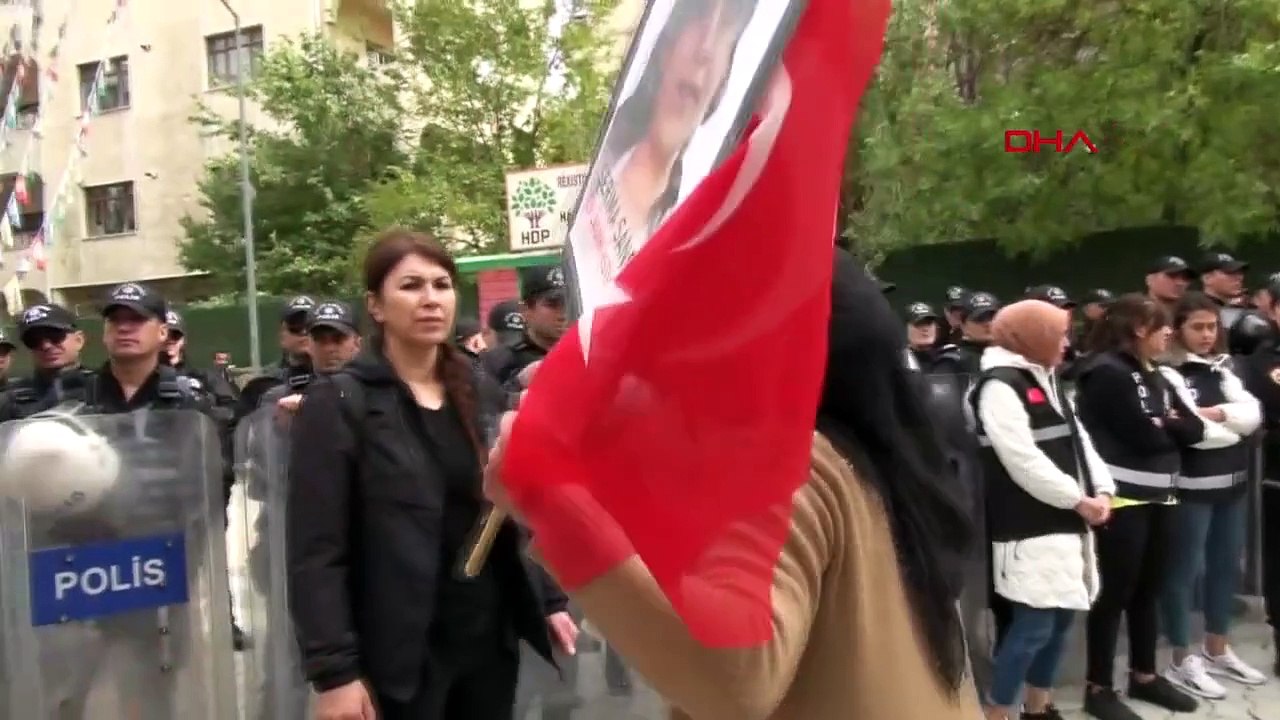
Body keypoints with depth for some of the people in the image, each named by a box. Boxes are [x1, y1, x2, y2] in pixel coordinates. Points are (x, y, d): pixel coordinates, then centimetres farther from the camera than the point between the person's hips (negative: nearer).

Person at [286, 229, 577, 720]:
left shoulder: (476, 390, 7)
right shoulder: (338, 403, -8)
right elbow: (317, 551, -12)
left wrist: (548, 599, 7)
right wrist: (333, 671, -16)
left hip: (490, 640, 5)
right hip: (400, 656, -4)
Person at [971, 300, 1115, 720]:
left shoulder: (1047, 381, 17)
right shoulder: (999, 385, -13)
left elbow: (1078, 440, 14)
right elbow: (1023, 461, -20)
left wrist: (1102, 490, -3)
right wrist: (1079, 501, -14)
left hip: (1066, 525, 10)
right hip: (1029, 531, -9)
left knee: (1061, 619, 15)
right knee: (1033, 626, -8)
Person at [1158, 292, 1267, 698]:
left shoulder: (1222, 368, 13)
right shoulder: (1168, 373, -11)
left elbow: (1253, 414, -1)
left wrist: (1217, 414, -15)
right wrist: (1233, 427, -9)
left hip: (1231, 483, 8)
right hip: (1191, 486, -8)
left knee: (1227, 566, 16)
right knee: (1185, 570, 0)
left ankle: (1217, 651, 31)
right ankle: (1182, 662, 10)